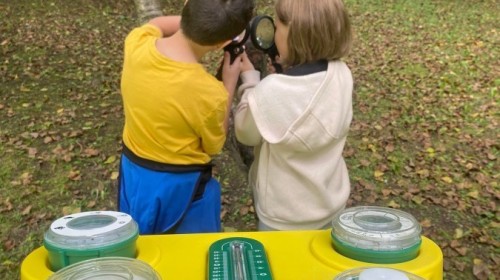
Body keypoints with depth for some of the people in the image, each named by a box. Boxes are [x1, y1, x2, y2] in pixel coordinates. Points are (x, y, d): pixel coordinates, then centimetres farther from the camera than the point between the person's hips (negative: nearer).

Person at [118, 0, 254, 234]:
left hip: (132, 172, 5)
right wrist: (230, 81, -7)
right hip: (180, 185, -5)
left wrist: (196, 22, 1)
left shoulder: (136, 43, -18)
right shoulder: (209, 93, -32)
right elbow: (214, 146, -10)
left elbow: (155, 25, 10)